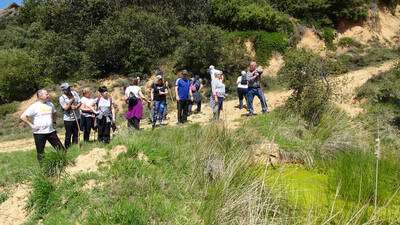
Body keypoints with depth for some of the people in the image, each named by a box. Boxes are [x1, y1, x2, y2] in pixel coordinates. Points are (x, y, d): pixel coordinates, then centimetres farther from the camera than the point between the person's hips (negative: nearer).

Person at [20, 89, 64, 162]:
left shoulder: (50, 104, 6)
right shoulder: (34, 106, -11)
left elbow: (54, 113, 27)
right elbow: (23, 117, -12)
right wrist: (31, 125, -14)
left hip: (51, 131, 5)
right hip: (39, 133, -5)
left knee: (61, 149, 6)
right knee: (40, 152, 7)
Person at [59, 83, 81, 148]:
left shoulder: (74, 93, 1)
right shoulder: (61, 98, -10)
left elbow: (79, 102, 3)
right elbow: (65, 108, -16)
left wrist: (76, 107, -17)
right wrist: (71, 100, -20)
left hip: (77, 117, 4)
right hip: (68, 119, -4)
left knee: (76, 134, 12)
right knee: (68, 135, 3)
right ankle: (67, 147, 16)